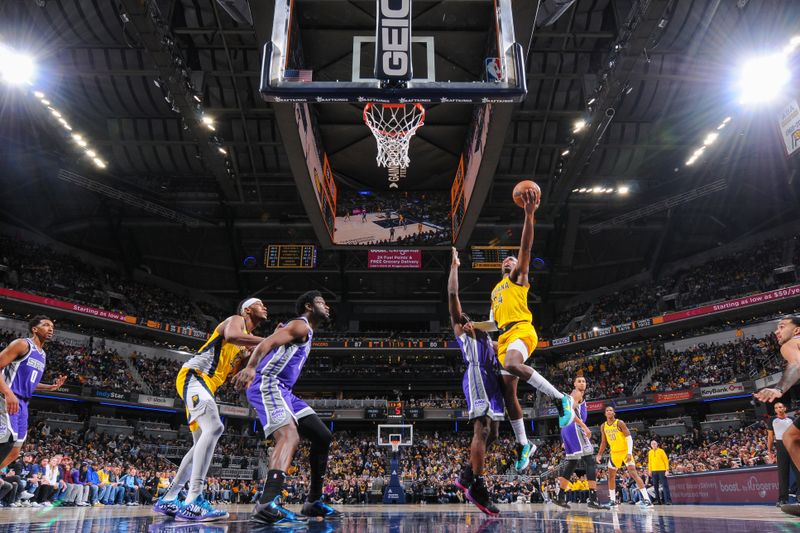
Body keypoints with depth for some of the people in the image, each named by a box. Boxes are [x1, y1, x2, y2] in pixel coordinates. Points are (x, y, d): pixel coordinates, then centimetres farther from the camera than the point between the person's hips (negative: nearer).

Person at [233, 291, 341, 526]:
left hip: (282, 390, 10)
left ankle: (313, 501, 15)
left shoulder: (304, 331, 25)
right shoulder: (301, 326, -6)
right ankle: (267, 505, -45)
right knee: (290, 436, -31)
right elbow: (267, 343, -22)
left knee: (323, 437, 8)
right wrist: (250, 367, -38)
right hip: (268, 385, -10)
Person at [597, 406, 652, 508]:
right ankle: (613, 500, 14)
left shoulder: (619, 423, -15)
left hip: (625, 451, -6)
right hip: (614, 452, 6)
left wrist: (629, 452, -28)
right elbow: (604, 442, 11)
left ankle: (646, 499, -17)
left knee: (633, 473, -17)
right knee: (611, 476, 5)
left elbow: (629, 437, -18)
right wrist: (599, 454, 3)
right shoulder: (603, 426, 2)